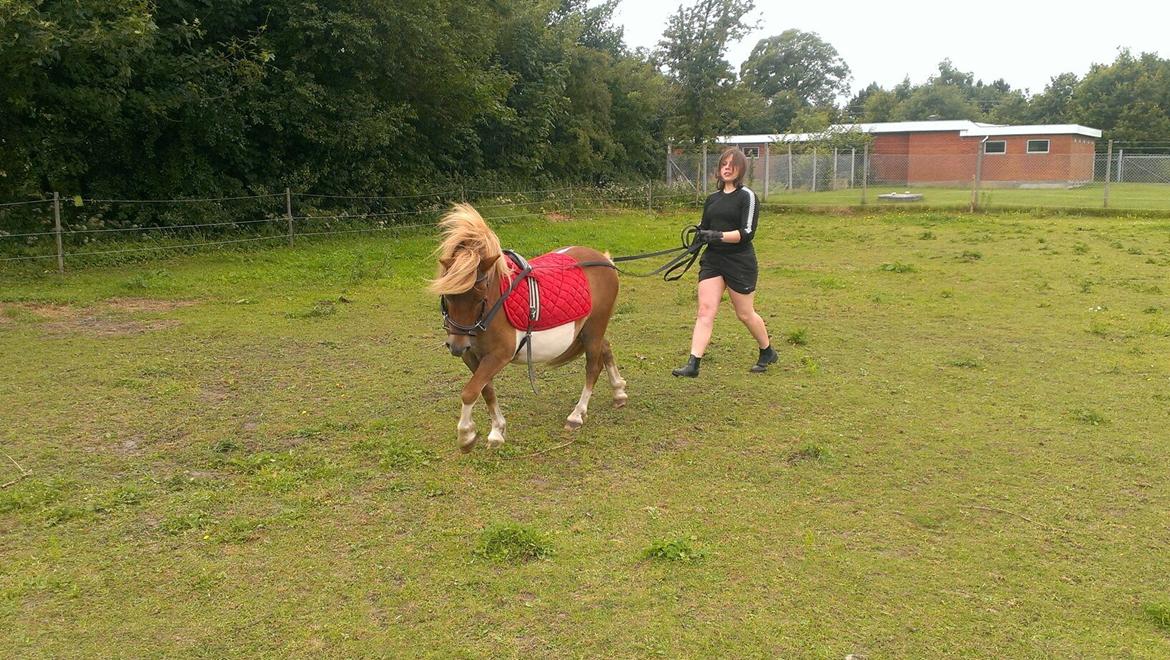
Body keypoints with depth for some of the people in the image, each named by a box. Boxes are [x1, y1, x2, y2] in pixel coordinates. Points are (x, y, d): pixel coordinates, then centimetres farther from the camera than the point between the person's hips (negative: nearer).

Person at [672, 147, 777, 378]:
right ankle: (693, 364, -10)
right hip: (712, 261, 5)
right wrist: (700, 233, -4)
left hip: (740, 263, -5)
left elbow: (747, 233, -15)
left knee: (745, 314, 8)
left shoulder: (747, 196, -6)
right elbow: (705, 228, 19)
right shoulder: (713, 198, 13)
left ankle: (767, 352, 32)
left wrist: (718, 235, -26)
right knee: (705, 311, -6)